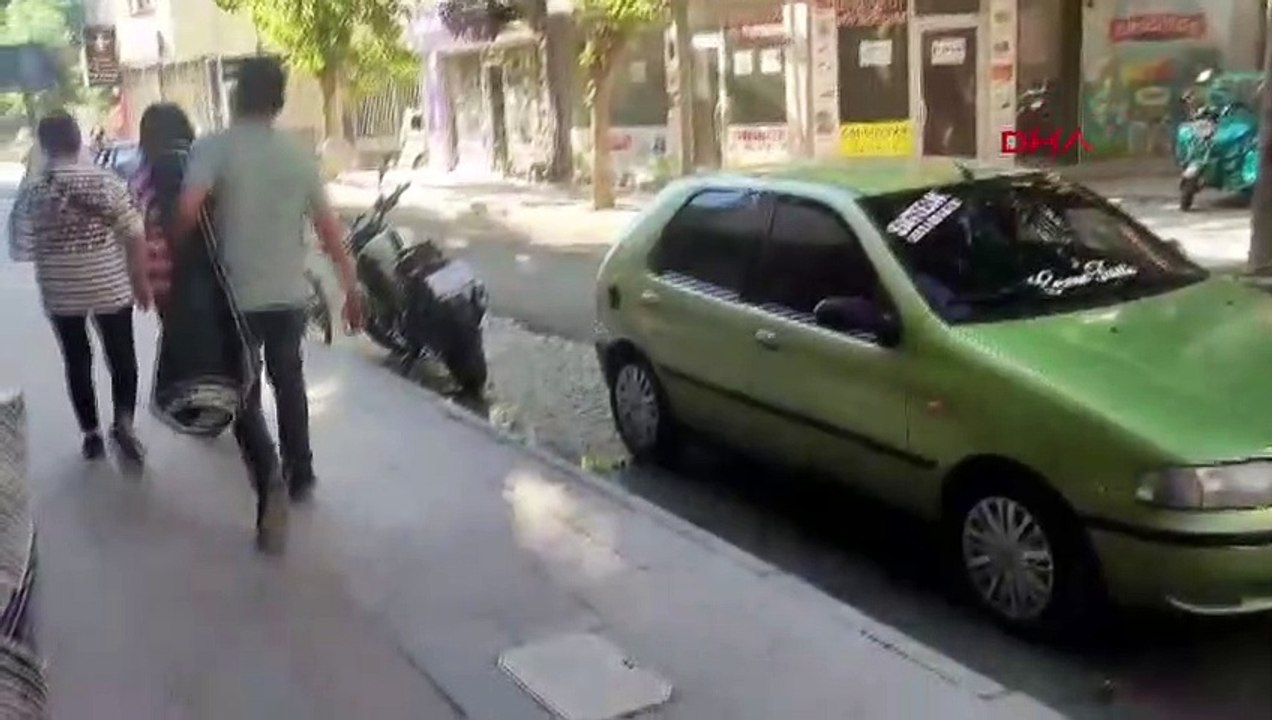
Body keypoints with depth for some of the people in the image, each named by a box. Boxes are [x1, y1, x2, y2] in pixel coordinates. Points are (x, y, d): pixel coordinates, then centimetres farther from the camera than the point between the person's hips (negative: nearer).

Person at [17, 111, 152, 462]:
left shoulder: (34, 189, -8)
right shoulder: (106, 180, -8)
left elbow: (27, 242, -2)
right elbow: (134, 236, -8)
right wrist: (141, 281, 2)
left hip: (60, 291, 1)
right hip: (110, 285, -1)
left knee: (78, 361, 14)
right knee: (122, 357, 12)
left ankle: (92, 435, 19)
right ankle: (123, 422, -6)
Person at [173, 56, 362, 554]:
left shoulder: (213, 148, -8)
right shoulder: (298, 153, 2)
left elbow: (188, 209, -25)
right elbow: (328, 227, 1)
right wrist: (351, 288, 8)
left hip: (236, 295, -3)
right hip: (290, 294, 3)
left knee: (245, 395, 8)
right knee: (289, 384, 23)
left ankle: (270, 481, -14)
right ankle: (300, 475, 32)